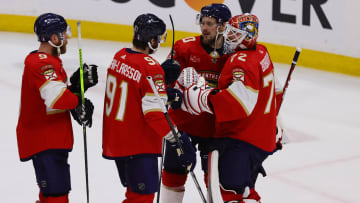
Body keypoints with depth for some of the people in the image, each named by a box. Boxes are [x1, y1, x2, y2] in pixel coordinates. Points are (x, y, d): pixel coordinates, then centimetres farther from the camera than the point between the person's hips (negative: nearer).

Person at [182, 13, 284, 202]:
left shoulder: (242, 61, -19)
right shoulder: (261, 53, 12)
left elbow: (241, 100, -34)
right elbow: (274, 90, 25)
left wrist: (204, 98, -31)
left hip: (242, 142, -11)